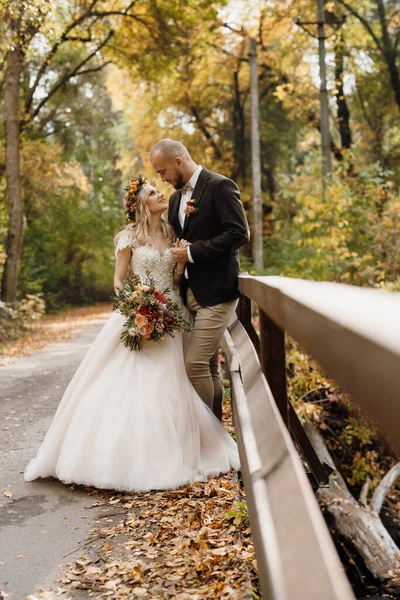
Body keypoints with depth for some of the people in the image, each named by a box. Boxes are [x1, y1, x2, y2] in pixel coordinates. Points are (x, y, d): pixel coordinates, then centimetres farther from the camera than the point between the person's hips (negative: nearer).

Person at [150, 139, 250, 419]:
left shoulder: (220, 186, -8)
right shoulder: (176, 198, 16)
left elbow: (240, 233, -18)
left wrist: (192, 252, -16)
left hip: (216, 292, -8)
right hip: (189, 292, 8)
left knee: (195, 363, -12)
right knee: (208, 365, 12)